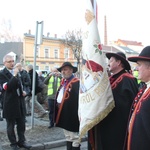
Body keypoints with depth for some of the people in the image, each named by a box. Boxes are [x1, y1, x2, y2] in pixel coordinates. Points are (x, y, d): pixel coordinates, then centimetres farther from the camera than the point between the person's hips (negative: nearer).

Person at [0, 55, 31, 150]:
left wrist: (23, 91, 4)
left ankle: (21, 141, 27)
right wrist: (14, 75, -30)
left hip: (20, 102, 6)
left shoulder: (16, 72, 9)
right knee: (11, 125, 9)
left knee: (21, 124, 14)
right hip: (10, 103, -6)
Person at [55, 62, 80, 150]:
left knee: (74, 138, 2)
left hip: (72, 115, -9)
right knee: (68, 137, 21)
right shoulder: (63, 82, 13)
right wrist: (58, 105, 9)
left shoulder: (77, 83, -16)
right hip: (63, 114, 9)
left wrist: (77, 115, -24)